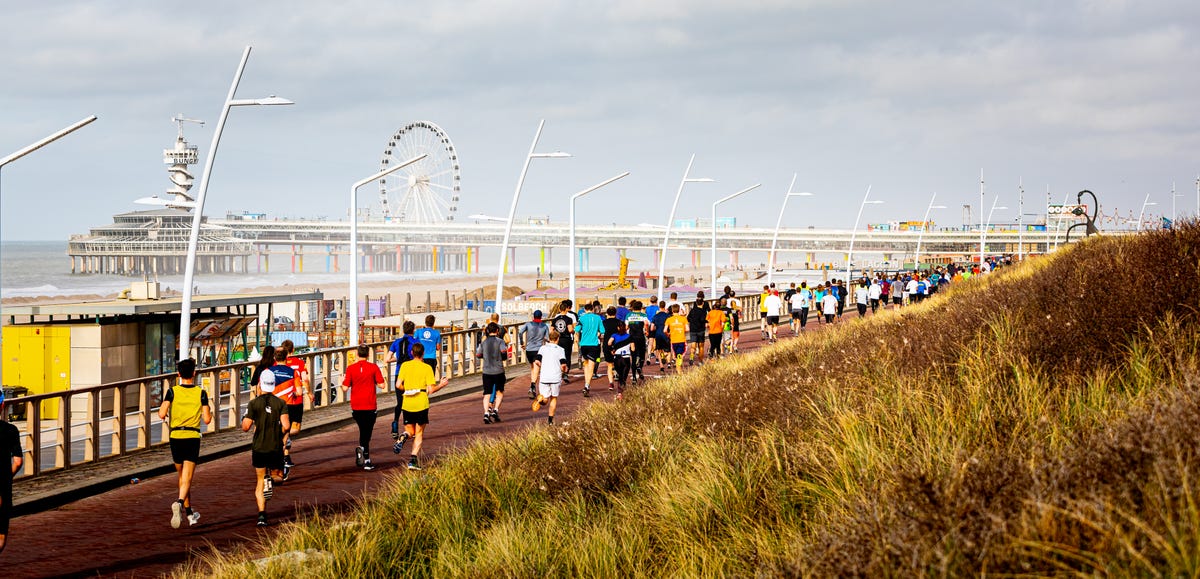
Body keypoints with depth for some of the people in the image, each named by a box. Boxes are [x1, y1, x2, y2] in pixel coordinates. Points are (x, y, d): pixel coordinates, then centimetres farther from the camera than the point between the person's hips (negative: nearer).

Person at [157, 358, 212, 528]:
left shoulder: (172, 391, -3)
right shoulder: (201, 393, -3)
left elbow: (162, 414, -11)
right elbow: (207, 420, -4)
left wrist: (164, 418, 12)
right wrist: (209, 411, 17)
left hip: (176, 437, 1)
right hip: (193, 437, -1)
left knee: (181, 476, 17)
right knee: (187, 478, -6)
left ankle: (189, 513, 25)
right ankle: (179, 503, -34)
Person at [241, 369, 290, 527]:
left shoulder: (253, 404, -5)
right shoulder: (281, 403, -2)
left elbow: (245, 427, -9)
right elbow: (286, 426, -12)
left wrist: (244, 419, 12)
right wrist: (279, 434, 9)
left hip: (259, 447, 0)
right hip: (276, 448, 0)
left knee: (259, 482, 8)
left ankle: (262, 514, -8)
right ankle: (271, 481, -12)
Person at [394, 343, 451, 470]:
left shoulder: (405, 365, 2)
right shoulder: (427, 368, -4)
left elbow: (398, 385, -2)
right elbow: (430, 390, -8)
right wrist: (441, 385, 10)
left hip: (407, 404, 2)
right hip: (421, 404, -2)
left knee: (410, 431, 16)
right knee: (419, 433, 9)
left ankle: (404, 437, -20)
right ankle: (413, 459, -3)